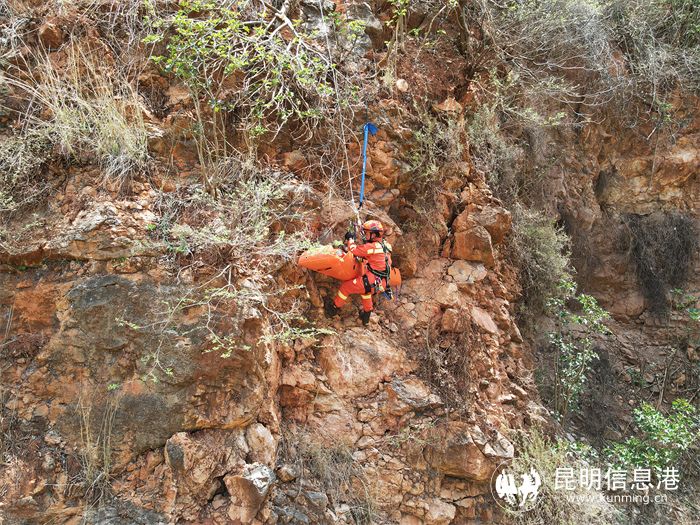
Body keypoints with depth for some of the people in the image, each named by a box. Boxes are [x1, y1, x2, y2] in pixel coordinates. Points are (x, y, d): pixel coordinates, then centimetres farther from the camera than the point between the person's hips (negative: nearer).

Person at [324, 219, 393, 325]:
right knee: (363, 286, 38)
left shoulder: (373, 246, -18)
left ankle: (334, 307, 25)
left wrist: (350, 239, 7)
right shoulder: (384, 245, 10)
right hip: (381, 284, 9)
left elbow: (355, 249, -10)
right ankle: (367, 312, 43)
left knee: (346, 286, 7)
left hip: (372, 283, -9)